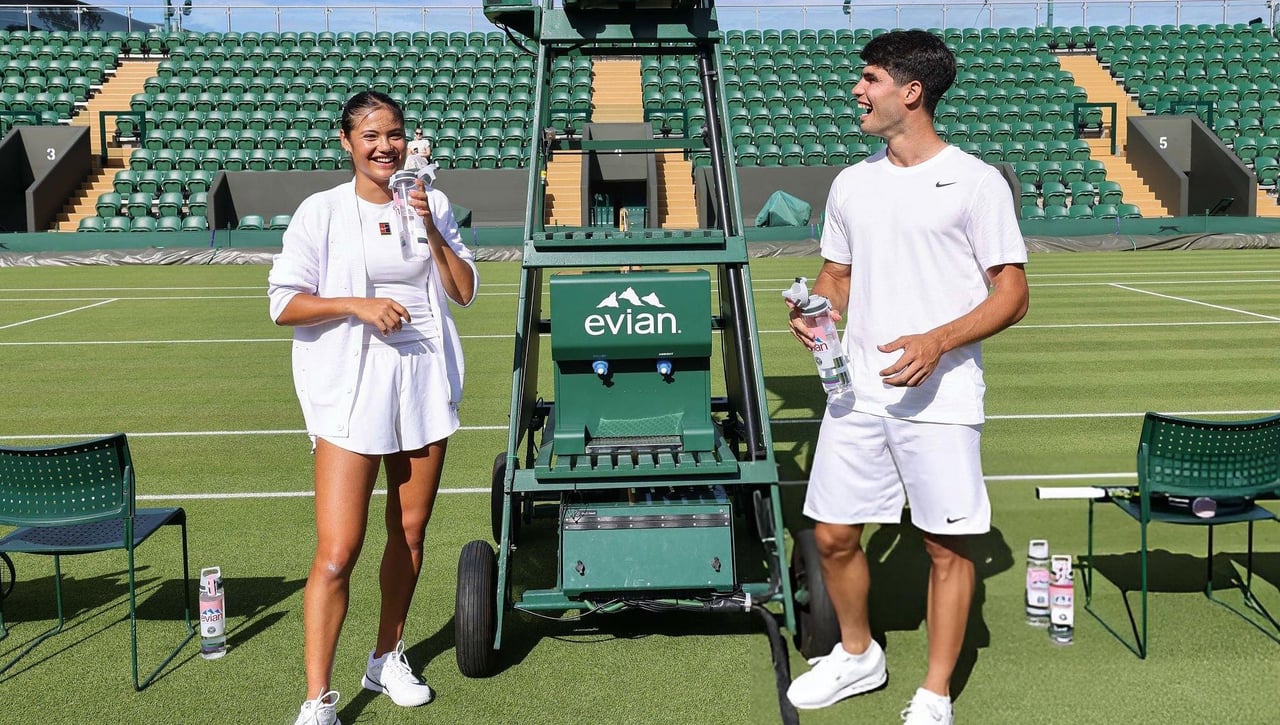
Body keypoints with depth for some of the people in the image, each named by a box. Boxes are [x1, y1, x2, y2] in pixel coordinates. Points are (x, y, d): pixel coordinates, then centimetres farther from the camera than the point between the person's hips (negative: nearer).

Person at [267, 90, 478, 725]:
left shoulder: (432, 205, 9)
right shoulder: (322, 212, -2)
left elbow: (464, 291, 5)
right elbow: (284, 304, -5)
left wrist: (431, 231, -7)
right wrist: (358, 303, -17)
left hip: (424, 383, 4)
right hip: (350, 391, -4)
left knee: (409, 533, 13)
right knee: (337, 553, -9)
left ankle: (387, 658, 32)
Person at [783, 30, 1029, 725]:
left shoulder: (975, 182, -6)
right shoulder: (851, 184, 11)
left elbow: (1012, 295, -7)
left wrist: (937, 341, -22)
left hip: (939, 397, -5)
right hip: (857, 391, 5)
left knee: (947, 546, 3)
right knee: (832, 534, 9)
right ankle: (858, 655, 34)